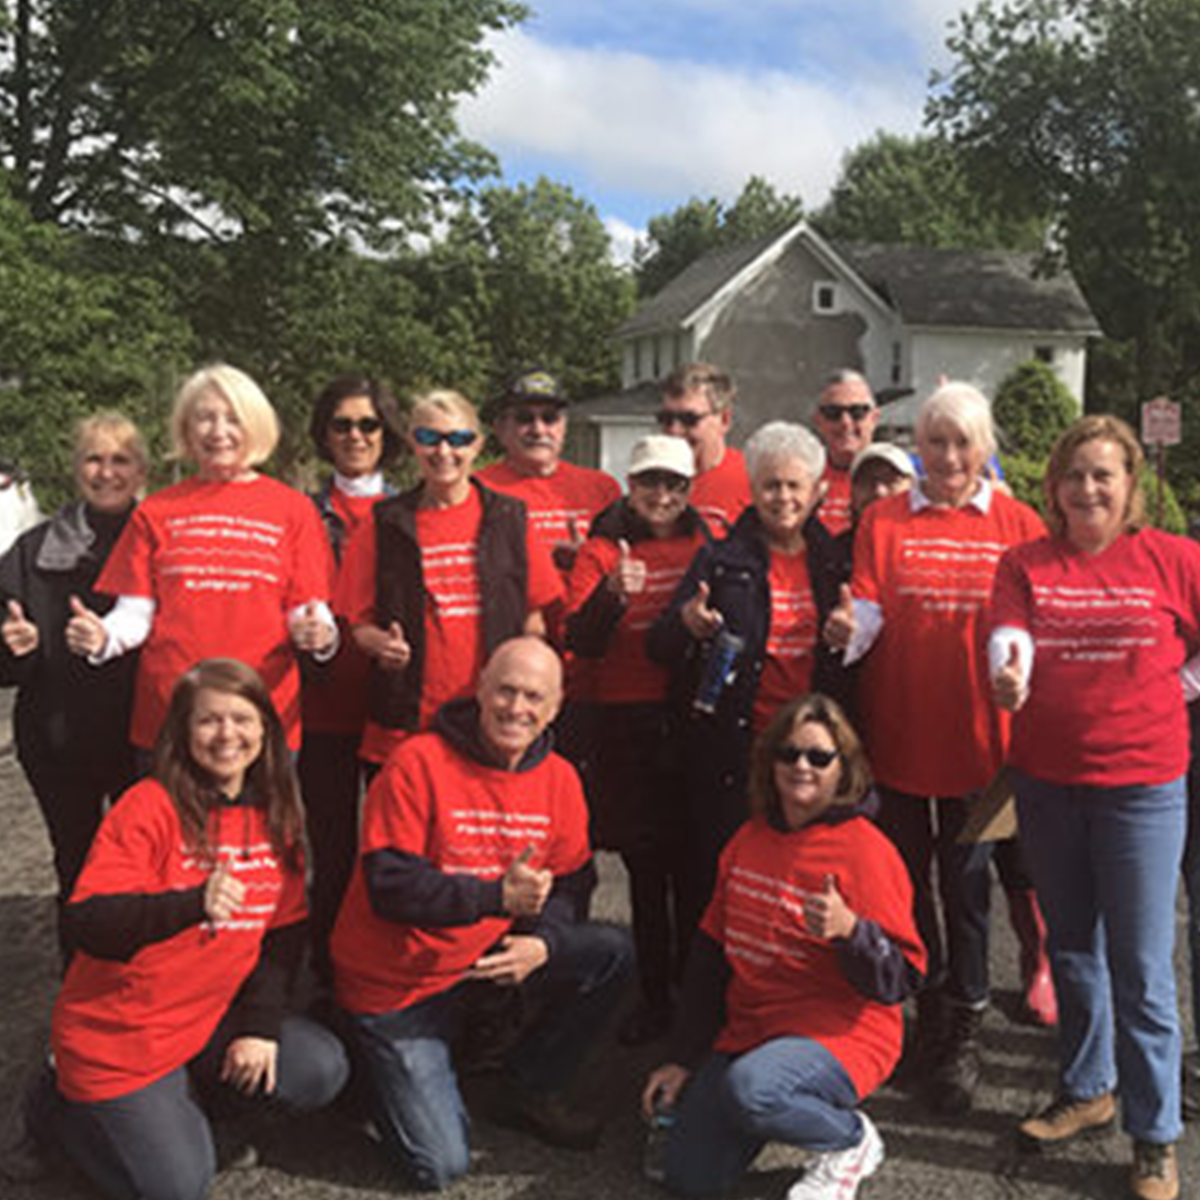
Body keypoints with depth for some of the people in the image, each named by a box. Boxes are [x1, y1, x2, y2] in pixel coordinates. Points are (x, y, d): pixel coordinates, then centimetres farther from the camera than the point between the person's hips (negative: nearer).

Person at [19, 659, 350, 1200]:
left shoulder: (275, 813, 0)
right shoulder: (149, 808, -18)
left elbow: (284, 931, 3)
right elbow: (88, 924, -25)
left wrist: (261, 1024, -8)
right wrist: (194, 903, -41)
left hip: (211, 1019, 6)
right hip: (120, 1032, -5)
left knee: (322, 1070, -10)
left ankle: (180, 1099, 11)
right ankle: (65, 1103, 18)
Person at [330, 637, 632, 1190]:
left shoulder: (559, 779, -2)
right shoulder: (417, 764, -19)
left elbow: (570, 885, 3)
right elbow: (389, 885, -23)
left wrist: (543, 943, -19)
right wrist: (498, 898, -31)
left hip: (491, 956, 5)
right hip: (398, 979, -5)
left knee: (611, 951, -13)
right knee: (440, 1164, -8)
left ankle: (528, 1091, 6)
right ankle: (390, 1065, 23)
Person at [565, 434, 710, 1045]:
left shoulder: (706, 544, 8)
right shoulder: (605, 549, 4)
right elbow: (582, 644, -7)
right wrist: (614, 594, -24)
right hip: (629, 725, -1)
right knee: (645, 869, 6)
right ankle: (653, 997, 18)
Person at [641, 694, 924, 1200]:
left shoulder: (865, 851, -13)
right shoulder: (750, 839, 6)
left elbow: (900, 981, -15)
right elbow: (711, 950, 11)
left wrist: (848, 929, -35)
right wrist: (682, 1060, 11)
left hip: (842, 1035, -6)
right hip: (747, 1028, 6)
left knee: (749, 1088, -35)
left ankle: (852, 1139, -4)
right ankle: (790, 1097, 20)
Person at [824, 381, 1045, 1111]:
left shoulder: (1017, 524, 4)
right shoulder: (884, 521, 4)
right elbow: (868, 609, -6)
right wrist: (849, 631, -26)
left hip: (976, 730, -1)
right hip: (899, 728, 1)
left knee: (966, 878, 5)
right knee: (907, 874, 12)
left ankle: (962, 1031, 19)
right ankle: (925, 1006, 32)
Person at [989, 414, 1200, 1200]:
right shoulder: (1025, 565, 2)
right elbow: (1008, 639, -14)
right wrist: (1008, 679, -33)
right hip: (1046, 781, 3)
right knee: (1072, 949, 19)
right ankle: (1088, 1090, 39)